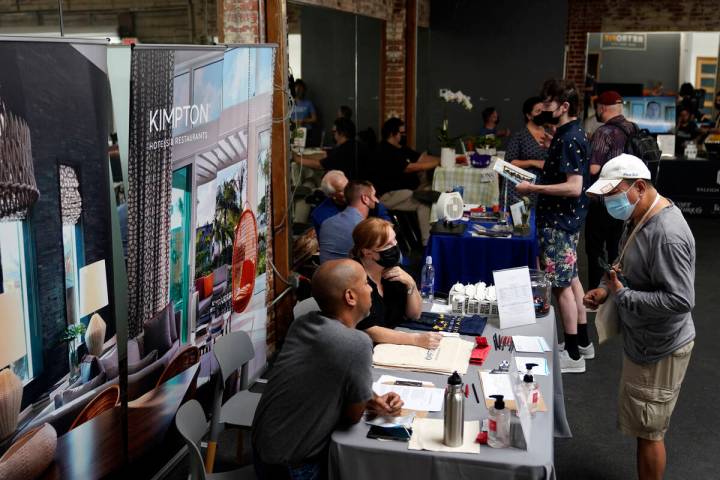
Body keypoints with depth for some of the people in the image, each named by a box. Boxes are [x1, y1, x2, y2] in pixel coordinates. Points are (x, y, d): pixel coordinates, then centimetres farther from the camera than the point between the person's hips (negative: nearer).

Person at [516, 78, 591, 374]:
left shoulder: (569, 139, -20)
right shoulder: (569, 134, 10)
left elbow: (574, 187, -27)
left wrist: (533, 188, -22)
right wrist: (537, 183, 12)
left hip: (560, 222, -10)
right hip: (564, 219, 10)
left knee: (562, 285, -3)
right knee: (570, 279, 18)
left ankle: (572, 355, 5)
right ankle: (582, 342, 30)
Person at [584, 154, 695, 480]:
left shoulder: (667, 234, -28)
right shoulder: (638, 218, 4)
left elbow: (680, 300, -29)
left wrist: (622, 295, -23)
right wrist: (607, 288, 2)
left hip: (658, 350, -9)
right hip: (641, 341, 10)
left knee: (648, 431, 5)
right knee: (643, 427, 21)